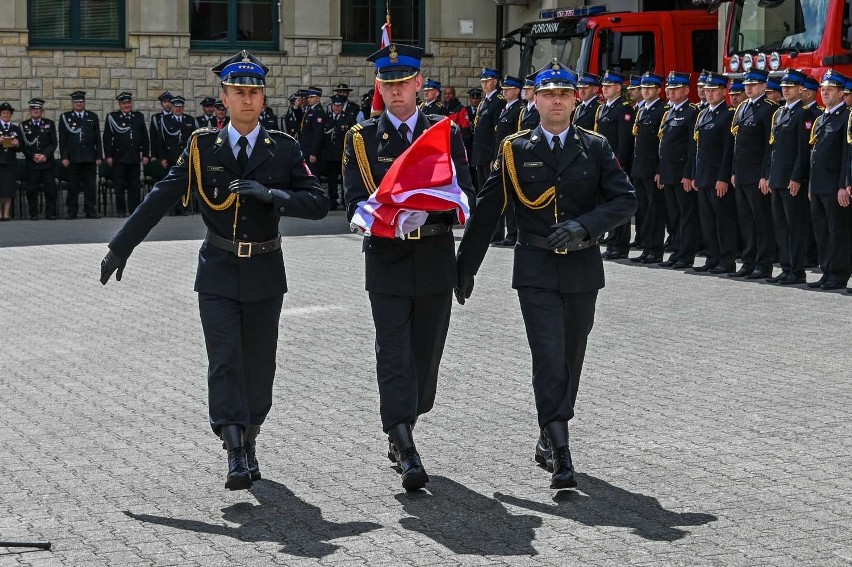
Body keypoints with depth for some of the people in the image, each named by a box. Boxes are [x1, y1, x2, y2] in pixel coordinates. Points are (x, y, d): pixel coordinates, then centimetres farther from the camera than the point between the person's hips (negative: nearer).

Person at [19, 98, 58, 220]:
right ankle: (33, 214, 5)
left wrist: (45, 155, -11)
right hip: (31, 163, 0)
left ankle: (51, 213, 5)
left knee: (50, 189, -2)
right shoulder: (24, 125, 7)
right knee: (32, 190, -2)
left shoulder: (50, 124, 9)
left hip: (48, 162, 0)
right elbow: (22, 145, 3)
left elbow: (54, 143, 3)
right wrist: (33, 156, -11)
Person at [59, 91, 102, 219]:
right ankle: (72, 212, 4)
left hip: (90, 158, 2)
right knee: (73, 187, -1)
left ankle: (91, 211, 6)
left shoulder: (93, 117, 13)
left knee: (91, 186, 1)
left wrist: (99, 156, 5)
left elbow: (98, 139, 12)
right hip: (73, 158, -2)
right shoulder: (65, 117, 7)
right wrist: (64, 157, -4)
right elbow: (62, 139, 3)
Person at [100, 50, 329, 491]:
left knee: (259, 363, 7)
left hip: (264, 272, 1)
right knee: (224, 361, -9)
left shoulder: (283, 149, 0)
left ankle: (249, 441, 26)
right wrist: (120, 247, 2)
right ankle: (236, 455, -12)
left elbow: (318, 203, -8)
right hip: (218, 272, 0)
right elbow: (159, 199, 3)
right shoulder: (203, 146, 1)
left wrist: (269, 194, -23)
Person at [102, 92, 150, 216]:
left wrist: (145, 154, 6)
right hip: (119, 158, -3)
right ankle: (121, 210, 6)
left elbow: (145, 137, 13)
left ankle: (135, 209, 8)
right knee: (119, 185, 0)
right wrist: (108, 156, -7)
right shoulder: (112, 117, 2)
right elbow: (107, 138, -1)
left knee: (135, 185, 4)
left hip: (135, 158, 3)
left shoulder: (139, 117, 12)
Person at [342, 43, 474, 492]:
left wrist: (423, 206, -24)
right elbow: (355, 202, -4)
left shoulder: (445, 133, 6)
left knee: (427, 352, 10)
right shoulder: (360, 138, 4)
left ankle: (400, 431, 28)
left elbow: (464, 195, -3)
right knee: (394, 355, -8)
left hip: (435, 258, 2)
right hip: (387, 259, -2)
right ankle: (406, 452, -11)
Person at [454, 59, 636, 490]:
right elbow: (486, 211, 5)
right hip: (536, 271, -2)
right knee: (549, 360, -12)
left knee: (571, 360, 11)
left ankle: (547, 439, 30)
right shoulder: (515, 149, 3)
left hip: (582, 270, 2)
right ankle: (561, 457, -14)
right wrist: (465, 268, 4)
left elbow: (625, 200, -1)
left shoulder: (595, 147, 6)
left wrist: (584, 225, -17)